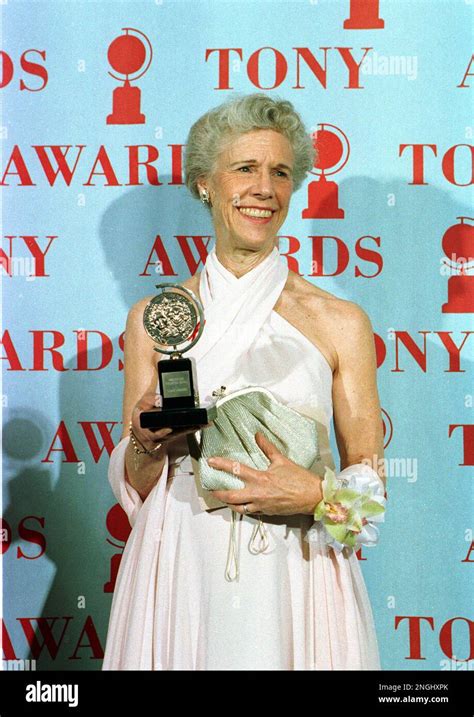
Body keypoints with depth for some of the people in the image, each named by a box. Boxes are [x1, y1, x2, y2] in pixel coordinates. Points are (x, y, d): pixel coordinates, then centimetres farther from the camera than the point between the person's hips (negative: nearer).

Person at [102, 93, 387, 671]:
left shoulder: (341, 323, -2)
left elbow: (369, 484, 3)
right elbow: (132, 489, 7)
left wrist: (316, 495, -17)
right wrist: (147, 445, -14)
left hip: (296, 582, -1)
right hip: (184, 576, 1)